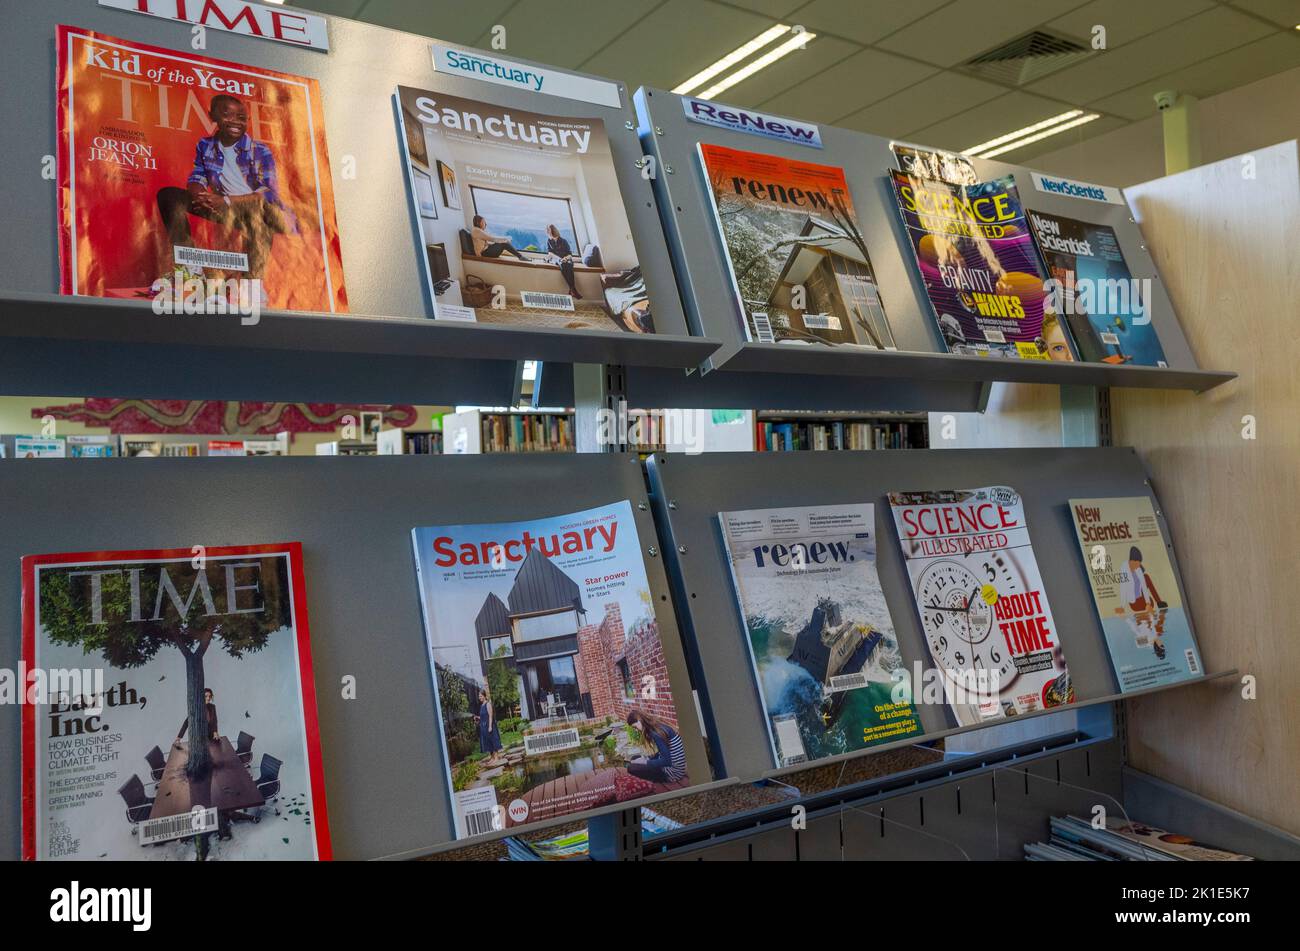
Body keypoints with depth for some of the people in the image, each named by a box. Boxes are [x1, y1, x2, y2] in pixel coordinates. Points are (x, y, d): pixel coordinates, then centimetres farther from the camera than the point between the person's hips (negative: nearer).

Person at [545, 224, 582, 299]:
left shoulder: (563, 241, 11)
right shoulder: (549, 241, 15)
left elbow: (570, 253, 7)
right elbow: (549, 252, 3)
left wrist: (567, 257, -18)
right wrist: (559, 258, -15)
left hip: (567, 259, 0)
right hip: (556, 259, 0)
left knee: (568, 265, -38)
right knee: (563, 265, -38)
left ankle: (571, 290, -46)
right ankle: (573, 289, -46)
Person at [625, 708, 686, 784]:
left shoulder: (656, 733, -22)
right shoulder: (657, 725, 6)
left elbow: (666, 761, -22)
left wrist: (645, 762, -13)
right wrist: (648, 758, 3)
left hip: (673, 772, -10)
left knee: (631, 767, -12)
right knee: (635, 759, 16)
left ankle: (663, 778, -3)